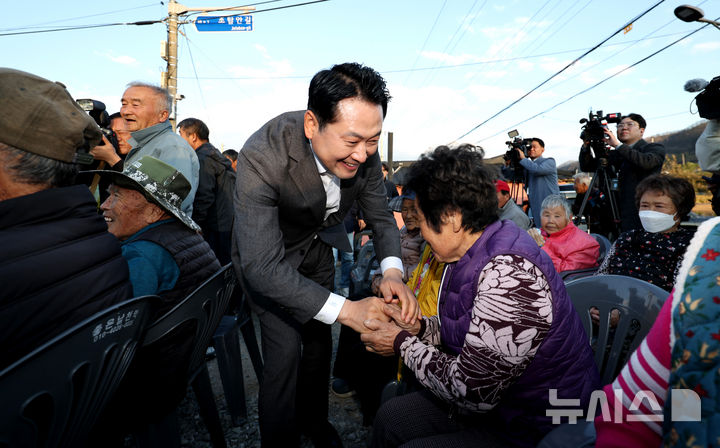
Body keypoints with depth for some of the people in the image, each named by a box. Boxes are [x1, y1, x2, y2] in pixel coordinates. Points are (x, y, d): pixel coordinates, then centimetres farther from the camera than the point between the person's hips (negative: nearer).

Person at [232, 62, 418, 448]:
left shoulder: (363, 152, -24)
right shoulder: (262, 157, -39)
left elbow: (381, 217, -9)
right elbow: (262, 268, -41)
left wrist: (392, 272, -28)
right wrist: (344, 309, -44)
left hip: (317, 245, 5)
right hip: (265, 253, -4)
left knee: (319, 339, 15)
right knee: (286, 348, -10)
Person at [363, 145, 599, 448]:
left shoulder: (507, 275, -32)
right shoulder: (474, 254, -2)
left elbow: (470, 392, -29)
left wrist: (403, 344, -15)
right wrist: (418, 327, -6)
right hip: (495, 400, 9)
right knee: (390, 417, 11)